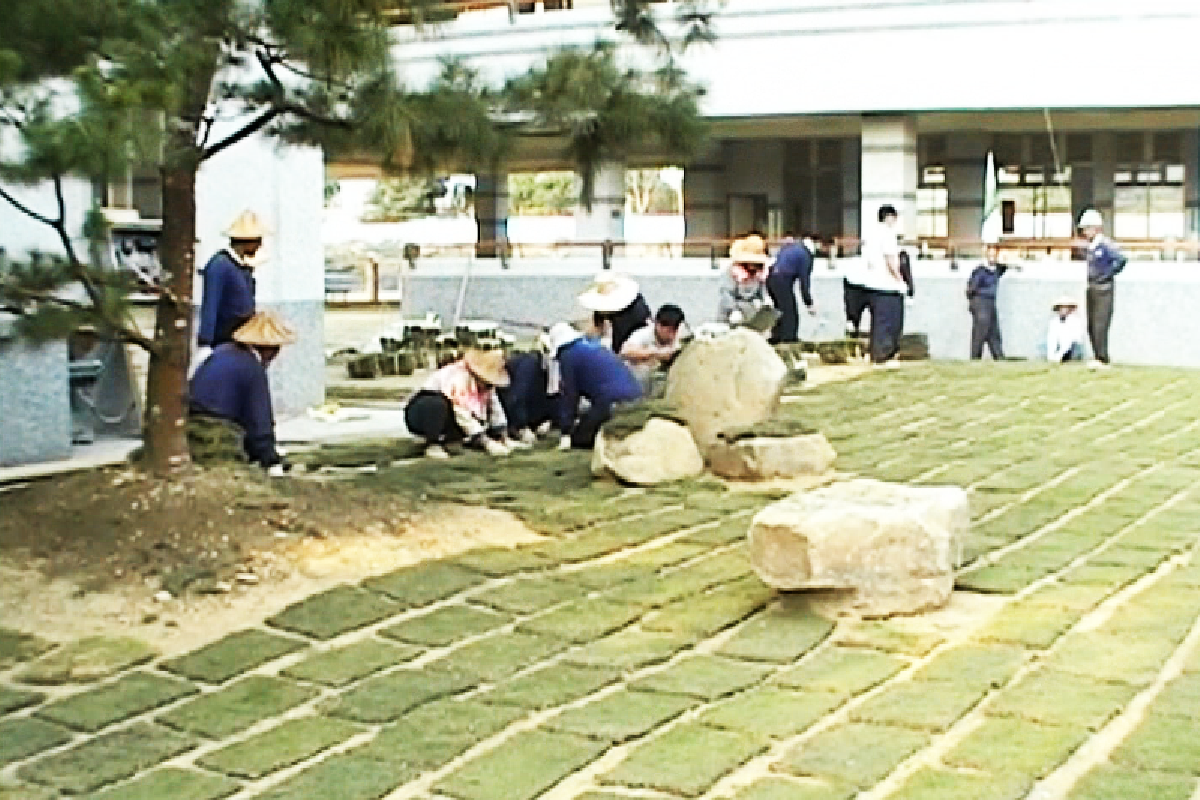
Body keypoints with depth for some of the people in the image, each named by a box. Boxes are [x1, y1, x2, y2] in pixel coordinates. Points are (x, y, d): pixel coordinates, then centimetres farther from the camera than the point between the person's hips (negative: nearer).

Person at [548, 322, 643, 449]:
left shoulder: (568, 355, 6)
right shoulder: (594, 345, 29)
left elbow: (569, 395, 4)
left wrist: (566, 433, 7)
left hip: (611, 401, -7)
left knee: (578, 438, 7)